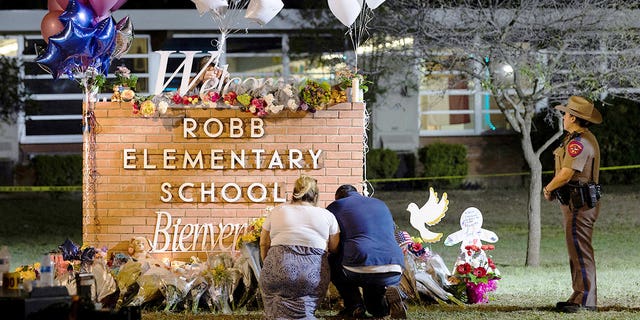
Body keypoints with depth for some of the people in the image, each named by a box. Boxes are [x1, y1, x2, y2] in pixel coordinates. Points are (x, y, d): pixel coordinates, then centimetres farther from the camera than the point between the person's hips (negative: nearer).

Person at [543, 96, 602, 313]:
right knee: (577, 251, 14)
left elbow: (566, 174, -23)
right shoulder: (585, 139, 17)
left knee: (580, 251, -9)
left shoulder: (578, 142, -18)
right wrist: (554, 189, 6)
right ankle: (580, 296, 19)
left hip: (579, 204, -11)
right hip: (579, 202, 11)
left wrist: (548, 188, -6)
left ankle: (586, 300, -9)